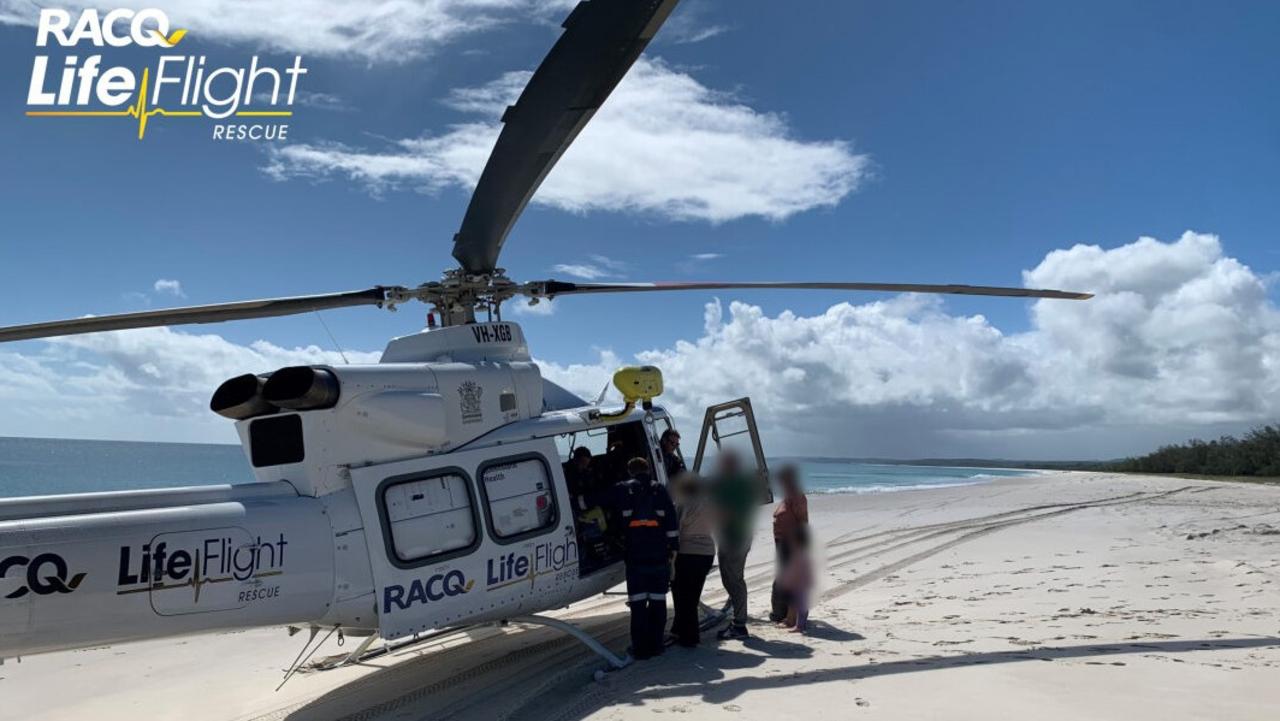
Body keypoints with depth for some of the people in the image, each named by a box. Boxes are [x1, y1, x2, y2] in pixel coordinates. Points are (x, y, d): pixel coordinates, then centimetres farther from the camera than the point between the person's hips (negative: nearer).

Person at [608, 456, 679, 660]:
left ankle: (641, 648, 4)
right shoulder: (660, 490, 6)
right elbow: (671, 523, 1)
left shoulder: (621, 490, 2)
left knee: (638, 602, 3)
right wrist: (673, 548, 4)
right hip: (660, 556, 2)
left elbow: (616, 521, 7)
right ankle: (655, 645, 15)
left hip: (635, 556, -1)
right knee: (658, 601, 10)